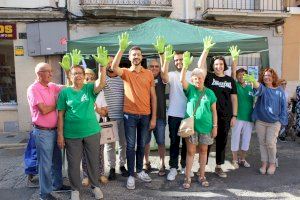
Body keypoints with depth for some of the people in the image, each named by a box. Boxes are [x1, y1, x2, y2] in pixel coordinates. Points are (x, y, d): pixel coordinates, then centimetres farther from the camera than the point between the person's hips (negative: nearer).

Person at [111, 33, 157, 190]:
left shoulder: (149, 74, 4)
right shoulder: (125, 72, 1)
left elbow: (153, 96, 4)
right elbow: (113, 67, -22)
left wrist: (153, 117, 1)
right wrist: (122, 48, -27)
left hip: (145, 115, 2)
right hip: (130, 115, -2)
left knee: (142, 145, 14)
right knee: (130, 146, 5)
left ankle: (140, 170, 32)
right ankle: (131, 175, 19)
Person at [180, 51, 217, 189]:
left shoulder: (210, 93, 4)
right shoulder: (190, 89, 2)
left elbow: (214, 111, 6)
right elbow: (182, 80, -17)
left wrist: (215, 126, 2)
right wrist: (185, 65, -28)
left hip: (206, 126, 2)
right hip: (191, 126, -1)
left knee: (203, 151, 12)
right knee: (191, 151, 2)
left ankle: (202, 176, 26)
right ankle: (187, 178, 12)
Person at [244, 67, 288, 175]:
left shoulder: (279, 90, 0)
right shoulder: (262, 88, -2)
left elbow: (283, 106, 4)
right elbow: (258, 88, -27)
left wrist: (281, 120, -2)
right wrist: (253, 81, -50)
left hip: (274, 122, -1)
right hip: (260, 121, 1)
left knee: (270, 143, -4)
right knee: (262, 143, 8)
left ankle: (272, 164, 18)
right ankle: (264, 163, 23)